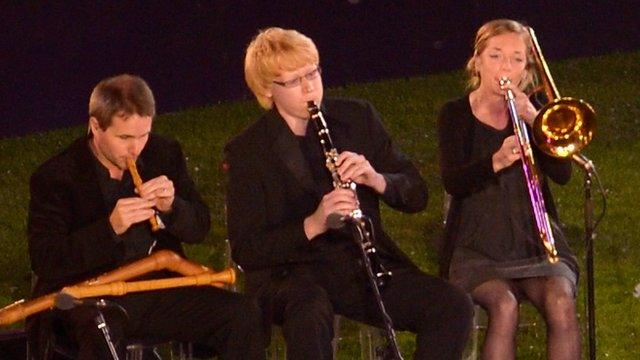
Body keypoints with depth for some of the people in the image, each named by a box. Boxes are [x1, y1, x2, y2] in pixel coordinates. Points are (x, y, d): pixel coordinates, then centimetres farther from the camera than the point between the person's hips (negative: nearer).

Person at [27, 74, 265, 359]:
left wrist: (171, 206, -14)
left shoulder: (164, 154, 7)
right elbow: (44, 262, -15)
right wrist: (110, 228, -26)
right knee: (102, 335, -40)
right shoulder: (54, 177, -8)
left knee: (244, 314, -15)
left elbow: (199, 228, 10)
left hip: (158, 289, 5)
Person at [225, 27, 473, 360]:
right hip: (292, 270, -4)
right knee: (311, 313, -40)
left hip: (365, 260, 4)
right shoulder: (246, 151, -1)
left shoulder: (357, 118, 10)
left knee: (453, 307, -21)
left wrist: (377, 179, -13)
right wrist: (313, 224, -23)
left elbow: (416, 195, 10)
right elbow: (245, 249, -7)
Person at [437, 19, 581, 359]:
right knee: (504, 306, -32)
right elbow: (452, 182, -12)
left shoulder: (530, 113, 10)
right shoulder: (456, 115, 4)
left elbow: (562, 174, -5)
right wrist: (496, 161, -31)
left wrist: (535, 120, -19)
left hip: (535, 243, 2)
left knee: (561, 304, -28)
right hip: (477, 248, -2)